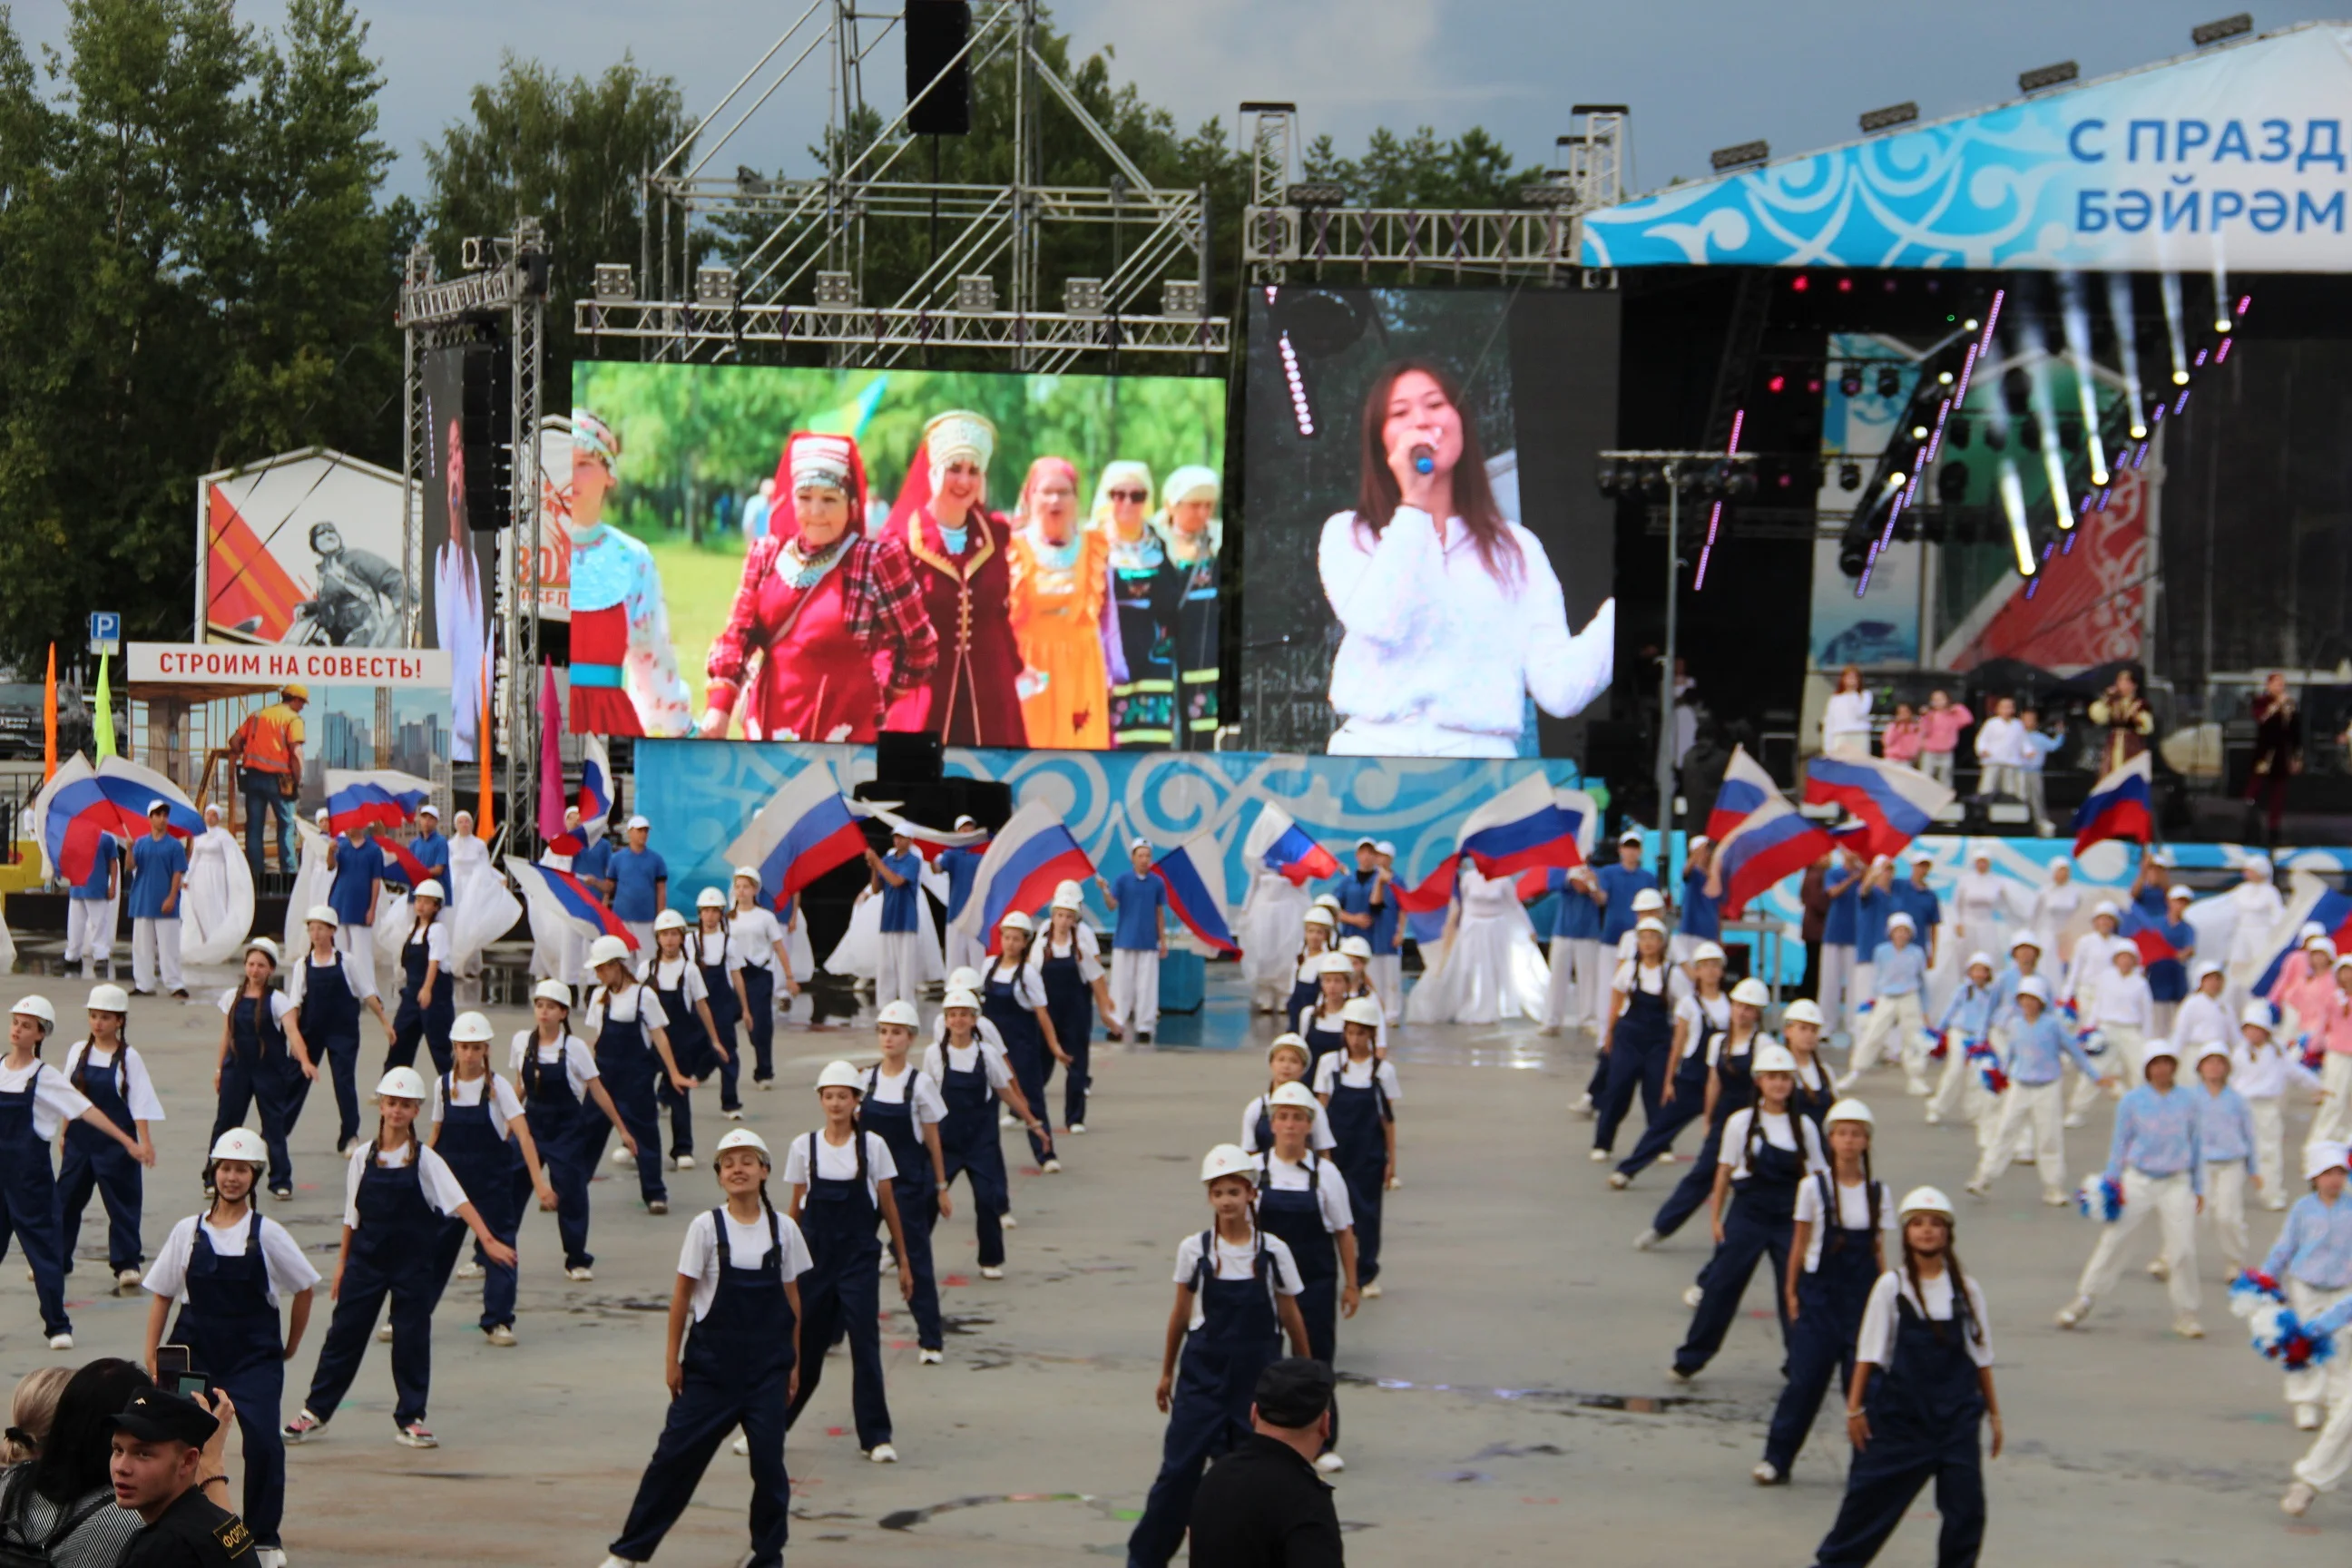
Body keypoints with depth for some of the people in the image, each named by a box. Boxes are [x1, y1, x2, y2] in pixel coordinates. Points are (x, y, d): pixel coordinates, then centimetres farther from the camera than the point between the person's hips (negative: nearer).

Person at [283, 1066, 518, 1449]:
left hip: (412, 1263, -1)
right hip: (367, 1259, 1)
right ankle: (316, 1411, 14)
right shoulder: (363, 1157, 1)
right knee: (345, 1332, 4)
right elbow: (352, 1216, 8)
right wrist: (342, 1263, 9)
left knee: (412, 1340, 3)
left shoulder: (424, 1161, -5)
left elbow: (460, 1202, -14)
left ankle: (410, 1419, 13)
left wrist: (488, 1240, -27)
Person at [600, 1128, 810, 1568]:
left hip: (766, 1365, 1)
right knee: (678, 1452, 1)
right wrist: (673, 1357, -1)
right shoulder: (707, 1227, -5)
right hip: (711, 1361, -1)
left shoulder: (783, 1230, 1)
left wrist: (794, 1362, 9)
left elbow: (791, 1297, 8)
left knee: (768, 1457, -3)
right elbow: (682, 1292, -1)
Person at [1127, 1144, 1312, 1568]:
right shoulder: (1194, 1250, -3)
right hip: (1204, 1374, 0)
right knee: (1179, 1468, -2)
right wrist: (1167, 1372, 13)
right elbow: (1180, 1315, 7)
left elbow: (1291, 1318, 6)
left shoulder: (1273, 1252, -3)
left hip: (1258, 1377, 0)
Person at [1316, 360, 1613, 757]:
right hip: (1374, 749, -1)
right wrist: (1413, 504, 0)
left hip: (1481, 755, 1)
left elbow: (1559, 691, 5)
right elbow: (1378, 624, -9)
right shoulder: (1347, 534, 14)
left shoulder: (1518, 547, 15)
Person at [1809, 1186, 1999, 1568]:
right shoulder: (1891, 1286, -4)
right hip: (1899, 1411, -2)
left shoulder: (1966, 1290, 2)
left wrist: (1993, 1412, 10)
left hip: (1956, 1412, 2)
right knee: (1872, 1493, 5)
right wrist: (1855, 1406, -3)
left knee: (1966, 1504, -2)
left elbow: (1981, 1357, 9)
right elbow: (1868, 1352, -1)